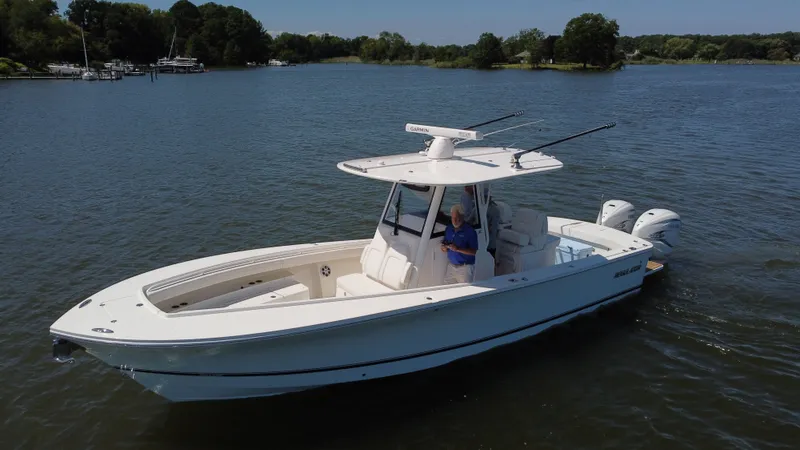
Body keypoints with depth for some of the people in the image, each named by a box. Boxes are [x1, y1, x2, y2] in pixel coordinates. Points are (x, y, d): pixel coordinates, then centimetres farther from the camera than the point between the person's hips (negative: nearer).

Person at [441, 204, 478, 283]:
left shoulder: (470, 231, -12)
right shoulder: (448, 229, 6)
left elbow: (473, 251, -17)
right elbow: (444, 245, 13)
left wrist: (458, 249, -28)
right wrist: (444, 247, -11)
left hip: (465, 267, -6)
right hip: (451, 266, 6)